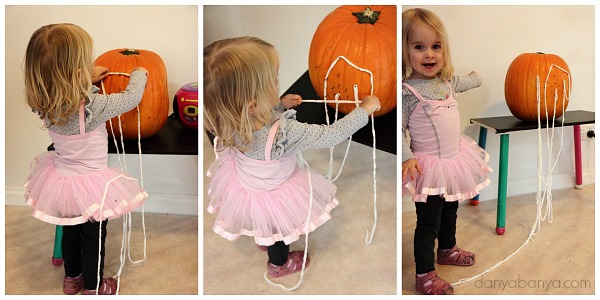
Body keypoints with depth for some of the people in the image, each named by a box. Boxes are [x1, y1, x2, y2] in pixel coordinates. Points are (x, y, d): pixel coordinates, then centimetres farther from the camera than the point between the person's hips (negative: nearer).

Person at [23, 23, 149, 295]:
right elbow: (131, 97, -18)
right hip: (91, 186, -6)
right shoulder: (93, 106, -31)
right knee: (94, 238, 16)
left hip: (61, 179, 6)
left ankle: (72, 278, 48)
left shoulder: (46, 103, -14)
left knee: (71, 231, 26)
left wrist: (90, 79, 9)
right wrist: (139, 74, 0)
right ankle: (93, 288, 36)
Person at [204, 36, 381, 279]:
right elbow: (332, 135, -33)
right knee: (279, 229, 29)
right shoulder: (285, 133, -45)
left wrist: (280, 104, -9)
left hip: (244, 181, 5)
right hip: (271, 196, -5)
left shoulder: (230, 118, -27)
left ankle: (264, 240, 68)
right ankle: (279, 263, 58)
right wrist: (364, 110, -22)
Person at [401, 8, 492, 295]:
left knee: (450, 211, 25)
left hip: (456, 158, 8)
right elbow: (399, 129, -20)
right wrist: (406, 157, -31)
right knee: (428, 222, -1)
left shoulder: (447, 81, 1)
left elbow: (463, 83, 24)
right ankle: (424, 275, 12)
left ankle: (447, 249, 47)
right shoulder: (407, 91, -21)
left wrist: (475, 78, 43)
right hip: (430, 166, -8)